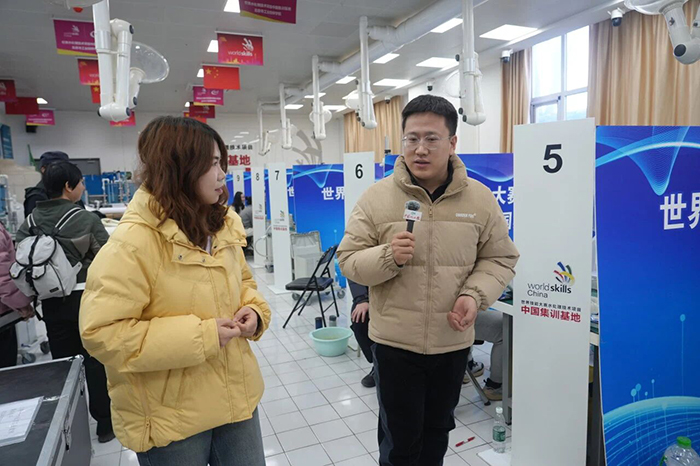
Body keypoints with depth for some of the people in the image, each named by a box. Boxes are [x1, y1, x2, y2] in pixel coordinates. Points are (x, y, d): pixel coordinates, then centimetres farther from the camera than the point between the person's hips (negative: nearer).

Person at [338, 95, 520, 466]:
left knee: (437, 432, 24)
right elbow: (349, 260, -6)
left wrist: (475, 296, -15)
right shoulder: (376, 197, -9)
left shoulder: (480, 198, -4)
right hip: (395, 343, -2)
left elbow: (500, 258, 3)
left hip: (453, 342, 3)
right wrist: (387, 257, -26)